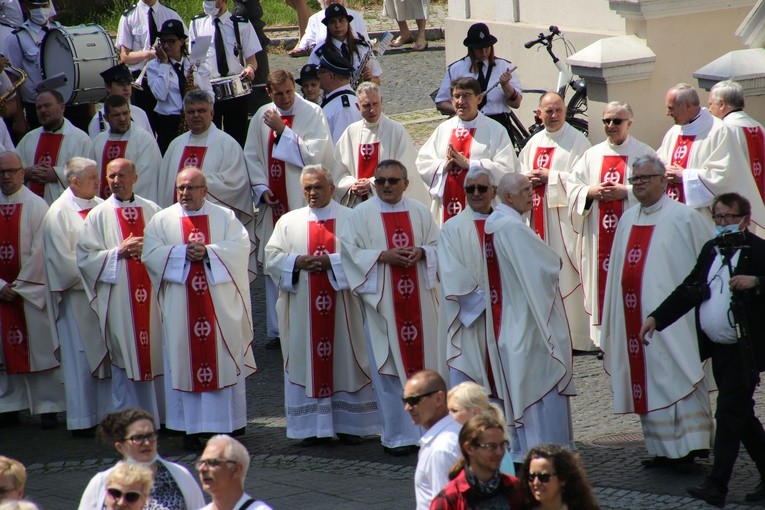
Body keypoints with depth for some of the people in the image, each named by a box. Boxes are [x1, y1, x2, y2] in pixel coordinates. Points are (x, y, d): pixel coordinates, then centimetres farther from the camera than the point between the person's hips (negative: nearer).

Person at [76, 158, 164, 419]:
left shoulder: (153, 211, 8)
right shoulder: (99, 215, 3)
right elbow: (85, 256, -2)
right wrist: (119, 252, -12)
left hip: (153, 297, 2)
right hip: (119, 300, -2)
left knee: (156, 355, 2)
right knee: (125, 357, -1)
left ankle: (161, 415, 11)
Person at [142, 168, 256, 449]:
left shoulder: (225, 217, 7)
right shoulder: (162, 220, 7)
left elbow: (241, 246, -7)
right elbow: (150, 254, -5)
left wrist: (207, 252, -18)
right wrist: (184, 253, -16)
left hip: (220, 307, 0)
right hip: (180, 308, 0)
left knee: (223, 360, 0)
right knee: (184, 361, 0)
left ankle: (225, 423, 7)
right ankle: (190, 428, 4)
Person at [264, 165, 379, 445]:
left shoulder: (350, 219, 4)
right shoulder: (288, 221, 11)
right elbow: (271, 258, 5)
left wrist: (332, 262, -17)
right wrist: (298, 262, -12)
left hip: (342, 304, -2)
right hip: (302, 308, 2)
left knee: (345, 362, 1)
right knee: (306, 360, 1)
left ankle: (348, 424, 8)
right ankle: (312, 425, 6)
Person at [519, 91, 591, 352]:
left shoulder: (577, 141, -4)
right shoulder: (534, 142, 16)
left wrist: (550, 177, -15)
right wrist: (529, 178, -3)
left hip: (564, 215, -6)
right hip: (537, 216, 6)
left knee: (566, 273, -8)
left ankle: (574, 335, -3)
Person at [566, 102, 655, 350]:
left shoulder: (644, 154, 3)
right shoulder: (592, 155, 15)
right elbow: (572, 186, 11)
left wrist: (626, 192, -16)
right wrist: (591, 192, -7)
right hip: (599, 235, 4)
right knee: (601, 282, 0)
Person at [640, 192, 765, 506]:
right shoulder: (711, 249, 12)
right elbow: (689, 290, 15)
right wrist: (657, 317, 8)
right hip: (718, 349, 8)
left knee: (729, 414, -9)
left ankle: (716, 485, -8)